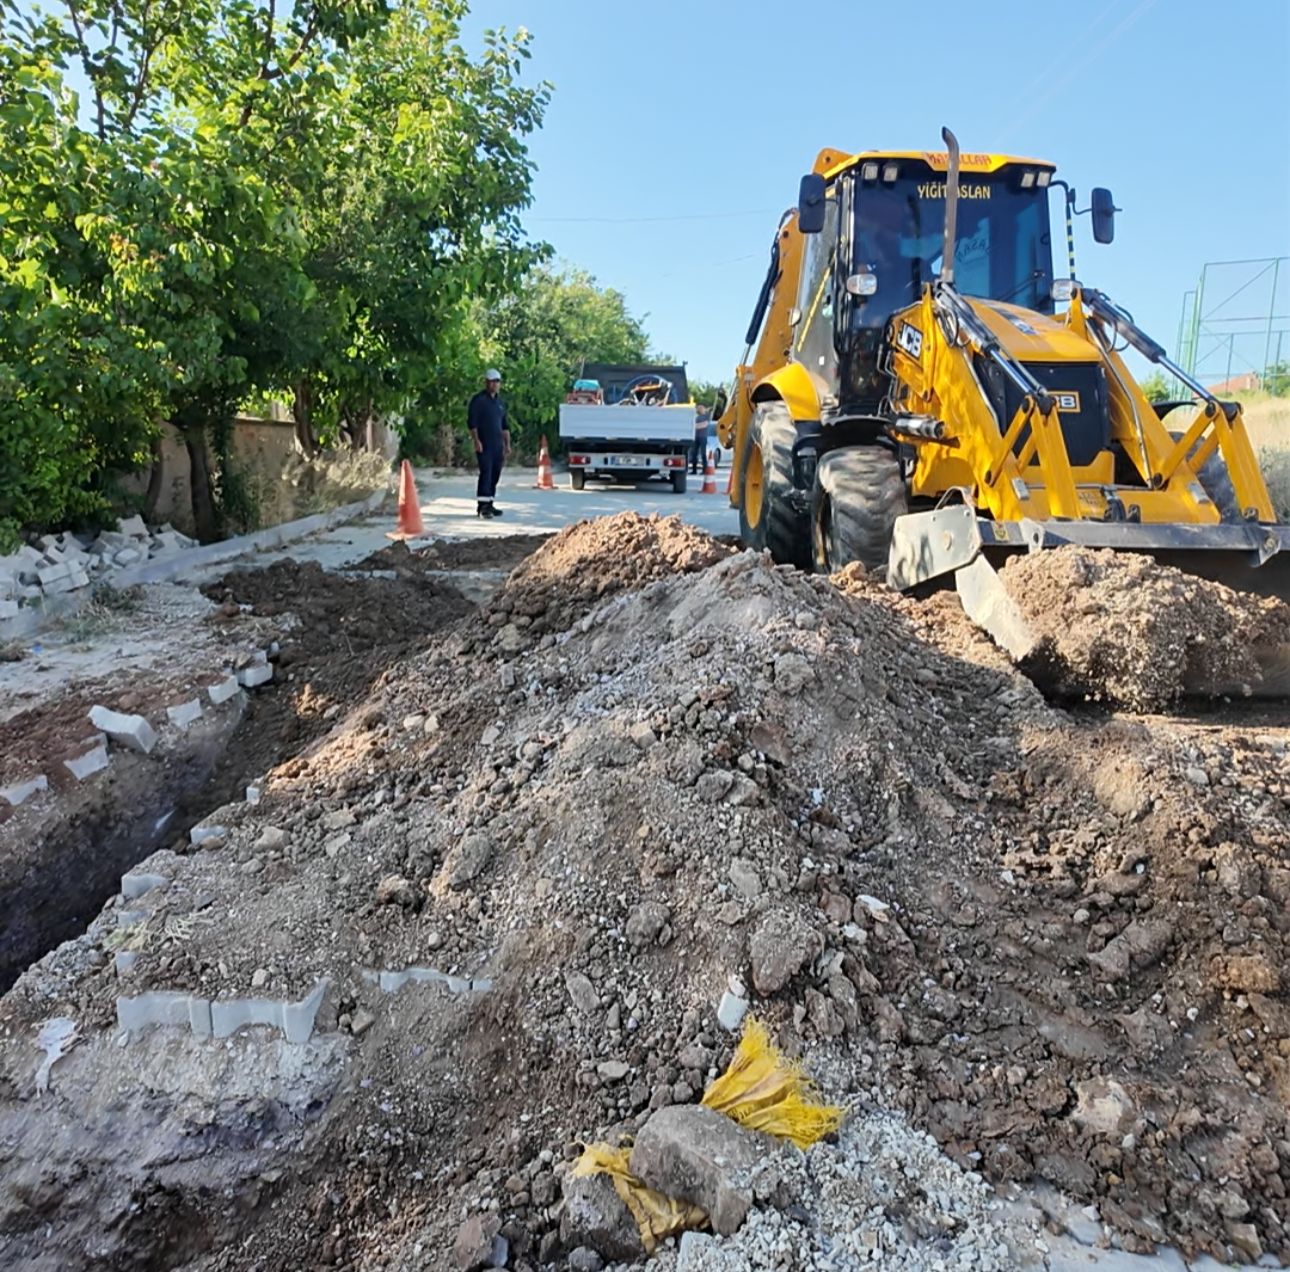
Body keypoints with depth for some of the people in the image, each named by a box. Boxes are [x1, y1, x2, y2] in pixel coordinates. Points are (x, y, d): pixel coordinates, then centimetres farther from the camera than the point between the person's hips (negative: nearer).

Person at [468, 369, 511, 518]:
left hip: (498, 445, 7)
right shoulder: (478, 400, -3)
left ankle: (489, 504, 16)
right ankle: (482, 506, -14)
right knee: (486, 473, -13)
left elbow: (505, 425, 22)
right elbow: (471, 422, -8)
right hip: (484, 444, -7)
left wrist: (507, 443, 16)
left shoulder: (500, 402, 18)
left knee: (495, 474, 8)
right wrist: (476, 440, -16)